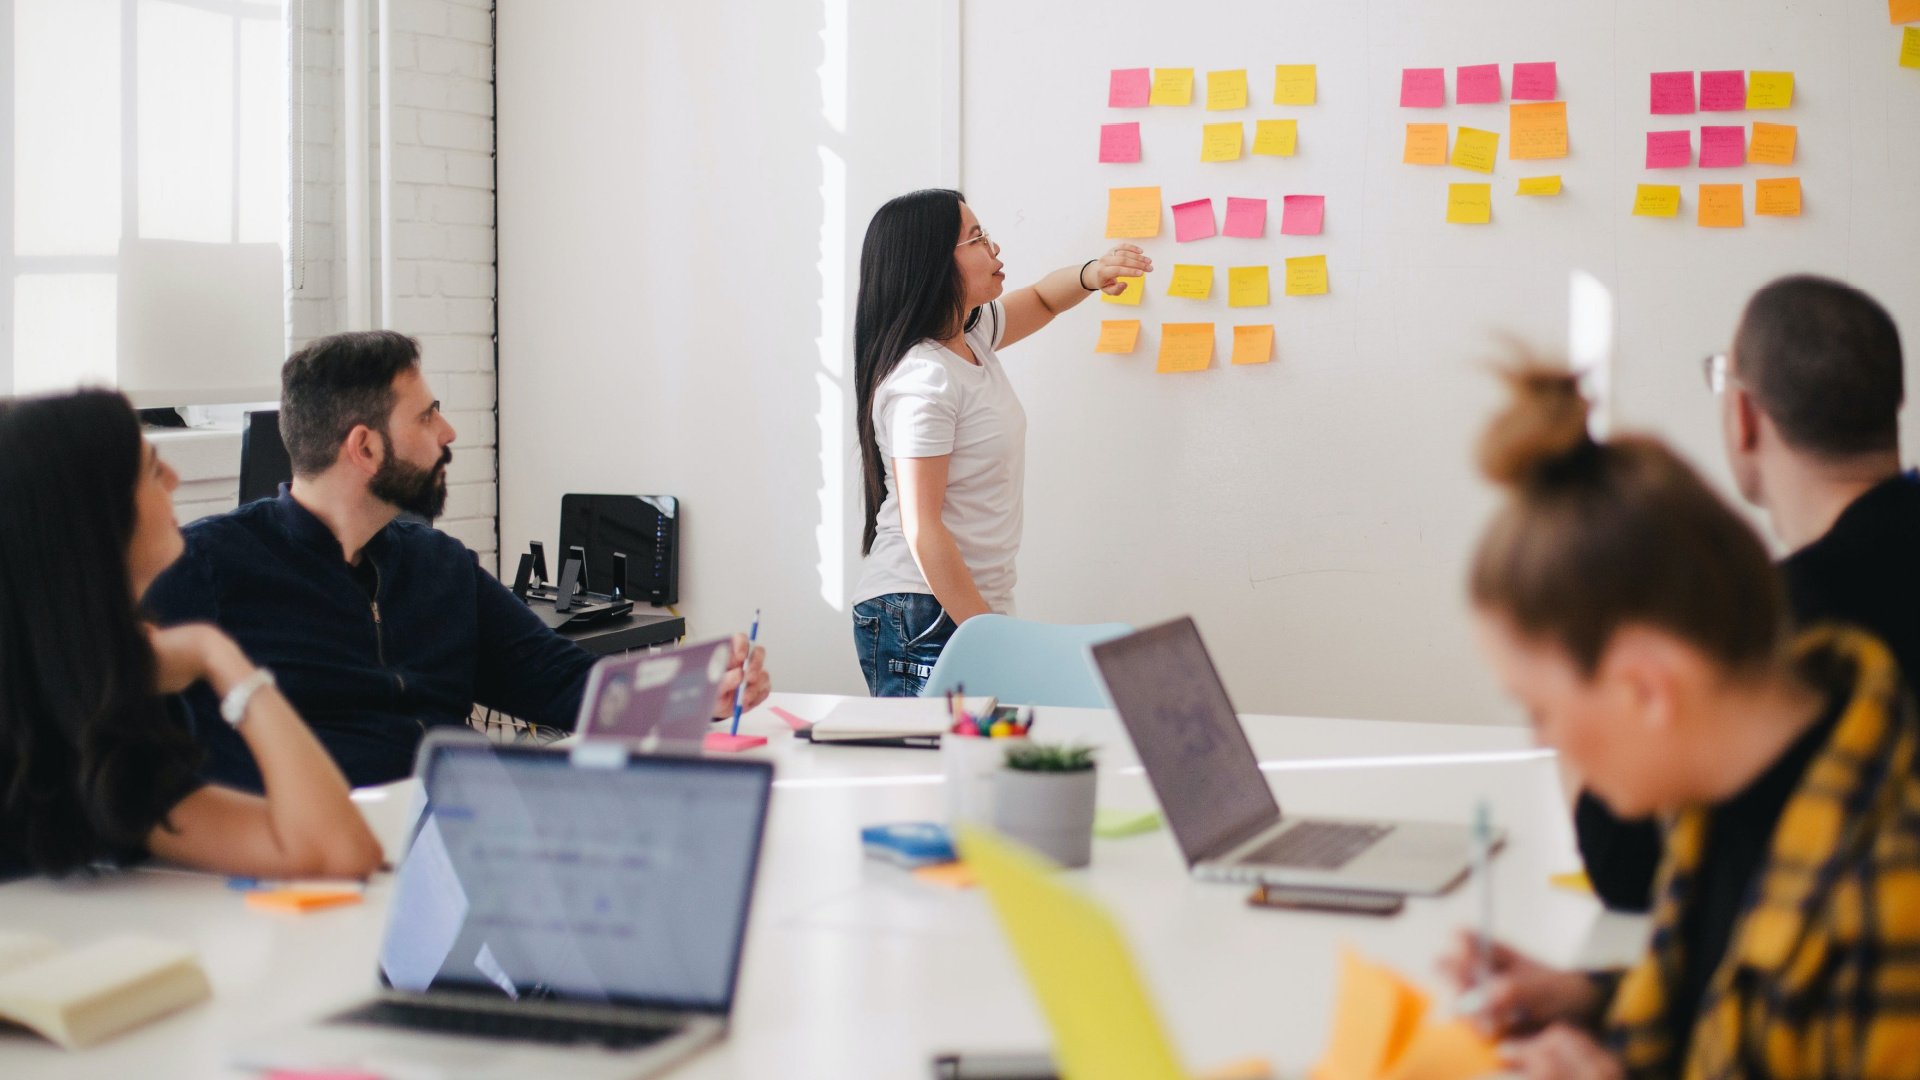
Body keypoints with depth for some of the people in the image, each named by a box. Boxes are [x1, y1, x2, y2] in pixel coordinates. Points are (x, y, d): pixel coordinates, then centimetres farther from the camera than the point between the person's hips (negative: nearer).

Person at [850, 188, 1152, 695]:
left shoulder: (971, 336, 9)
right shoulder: (922, 379, -18)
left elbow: (1041, 299, 30)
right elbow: (922, 530, -20)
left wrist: (1092, 274, 7)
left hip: (974, 606, 9)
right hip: (922, 620, -9)